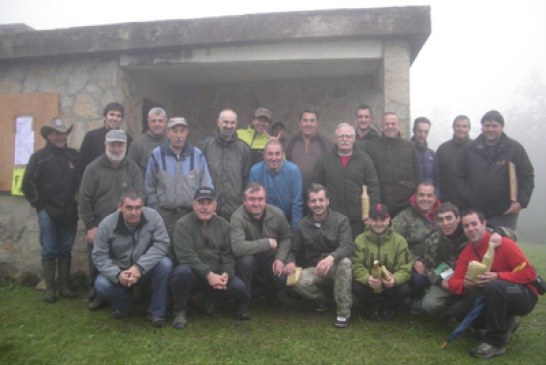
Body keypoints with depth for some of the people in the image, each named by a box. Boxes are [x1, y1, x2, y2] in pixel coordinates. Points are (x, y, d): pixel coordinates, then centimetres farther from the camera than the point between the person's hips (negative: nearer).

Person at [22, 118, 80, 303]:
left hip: (69, 213, 2)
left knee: (65, 251, 9)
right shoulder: (39, 157, -1)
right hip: (48, 213, -2)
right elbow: (28, 185, -1)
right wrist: (40, 206, -4)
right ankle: (50, 289, 10)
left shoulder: (74, 155, 4)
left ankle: (64, 286, 17)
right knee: (49, 251, 3)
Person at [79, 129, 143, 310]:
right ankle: (97, 293, 27)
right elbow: (85, 199, -3)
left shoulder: (132, 168, 2)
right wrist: (91, 226, -6)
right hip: (98, 226, 0)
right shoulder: (93, 168, -1)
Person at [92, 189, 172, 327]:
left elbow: (162, 244, -22)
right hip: (119, 271, 1)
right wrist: (117, 275, -31)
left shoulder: (152, 216, -20)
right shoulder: (107, 224, -17)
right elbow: (99, 256, -14)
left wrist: (139, 267, -33)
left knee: (165, 264, -30)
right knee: (101, 285, -27)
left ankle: (156, 311, -11)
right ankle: (122, 305, 9)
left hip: (147, 269, 0)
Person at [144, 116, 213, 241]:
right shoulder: (157, 154, 3)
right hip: (164, 215, 0)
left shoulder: (198, 155, 4)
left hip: (193, 214, 0)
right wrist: (154, 211, 4)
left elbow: (207, 186, 7)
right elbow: (149, 186, 7)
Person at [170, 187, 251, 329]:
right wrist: (208, 274, -26)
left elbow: (228, 254, 1)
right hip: (193, 273, -3)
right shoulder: (183, 224, -7)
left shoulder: (223, 225, 7)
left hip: (217, 275, 4)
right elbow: (186, 255, -18)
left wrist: (226, 273, -19)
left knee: (239, 287, -21)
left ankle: (212, 299, 14)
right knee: (182, 272, -36)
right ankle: (180, 311, -7)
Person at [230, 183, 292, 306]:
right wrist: (268, 243, -30)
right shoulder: (237, 217, -24)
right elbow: (237, 247, -37)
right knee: (246, 260, -35)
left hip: (271, 259, 3)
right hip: (250, 261, -3)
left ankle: (270, 292, 17)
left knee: (283, 278, -23)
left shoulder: (277, 214, -10)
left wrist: (280, 258, -14)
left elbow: (286, 238, 4)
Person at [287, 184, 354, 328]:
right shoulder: (302, 225, 4)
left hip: (335, 268, -1)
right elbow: (294, 250, 8)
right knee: (297, 282, -31)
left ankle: (344, 312, -21)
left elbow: (348, 246, -21)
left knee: (345, 262, -37)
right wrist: (291, 262, -17)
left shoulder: (341, 220, -6)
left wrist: (331, 257, -42)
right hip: (313, 270, 2)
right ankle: (321, 298, 4)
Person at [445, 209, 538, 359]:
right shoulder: (466, 252, -1)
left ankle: (496, 342, -20)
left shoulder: (503, 243, -19)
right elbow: (453, 282, -2)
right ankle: (505, 323, 10)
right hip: (497, 298, 6)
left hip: (524, 296, -6)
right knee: (459, 311, -12)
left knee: (494, 286, -37)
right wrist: (465, 284, -26)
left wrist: (497, 277, -33)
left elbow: (529, 273, -20)